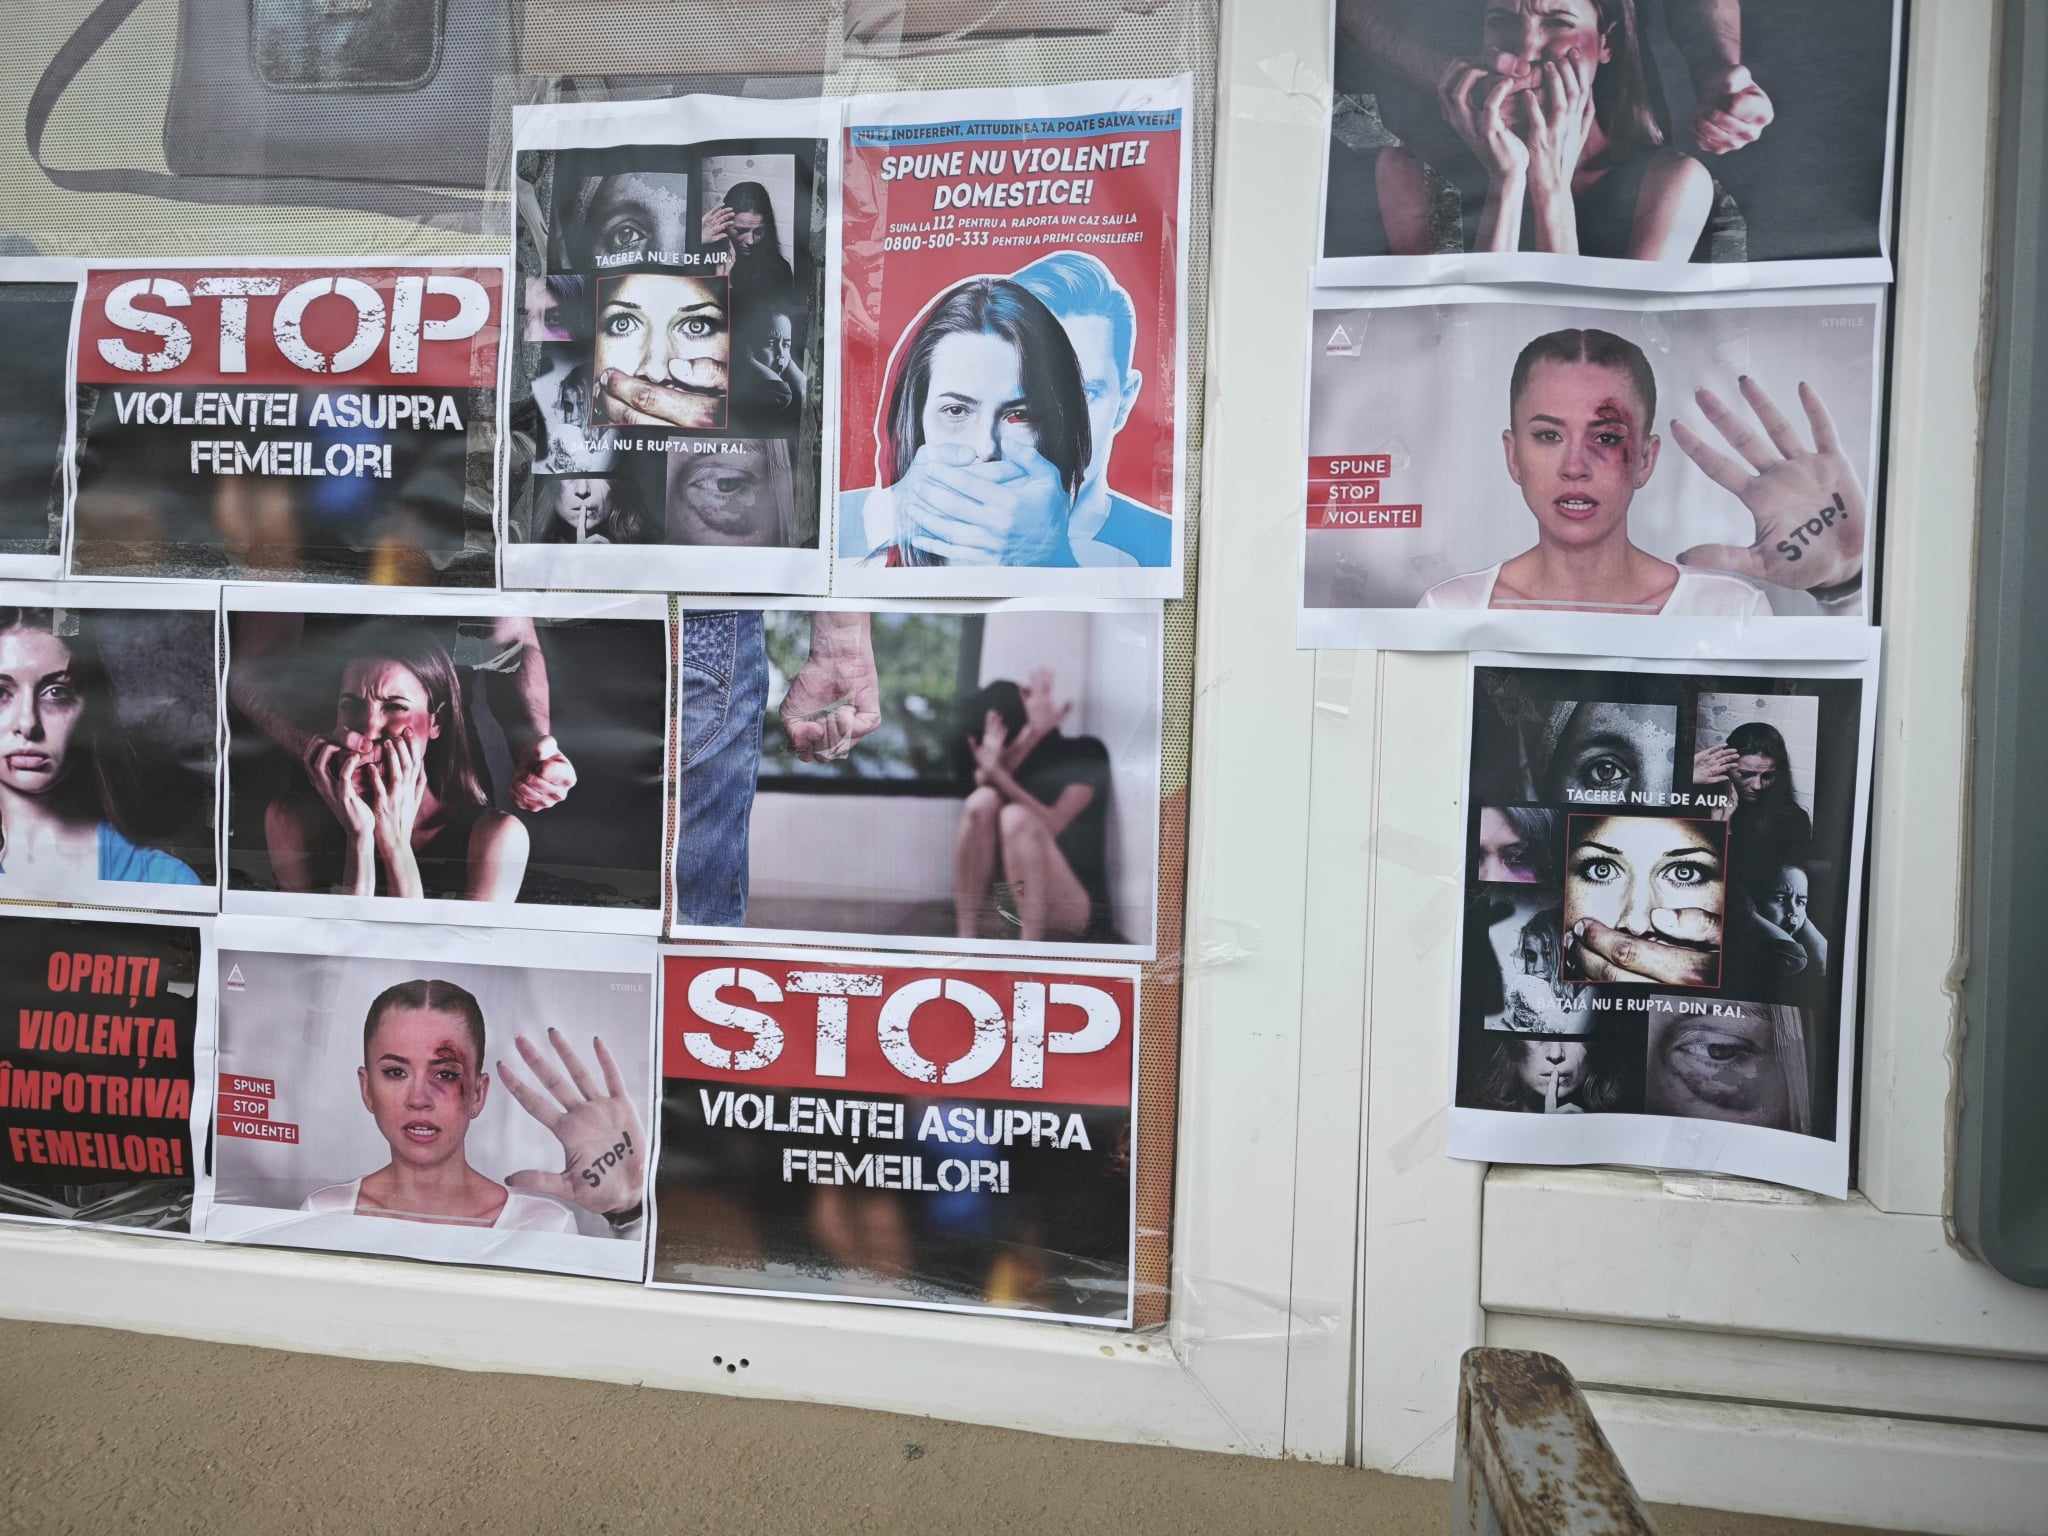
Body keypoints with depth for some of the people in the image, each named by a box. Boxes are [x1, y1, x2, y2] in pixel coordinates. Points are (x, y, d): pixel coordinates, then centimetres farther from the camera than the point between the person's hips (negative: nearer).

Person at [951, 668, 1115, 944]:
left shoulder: (1085, 754, -2)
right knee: (982, 800, -20)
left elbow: (1052, 825, -19)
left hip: (1075, 909, -4)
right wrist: (1032, 734, -22)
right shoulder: (1010, 761, 11)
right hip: (1010, 900, 4)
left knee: (1016, 816, -30)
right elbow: (983, 780, -14)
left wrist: (999, 775, -29)